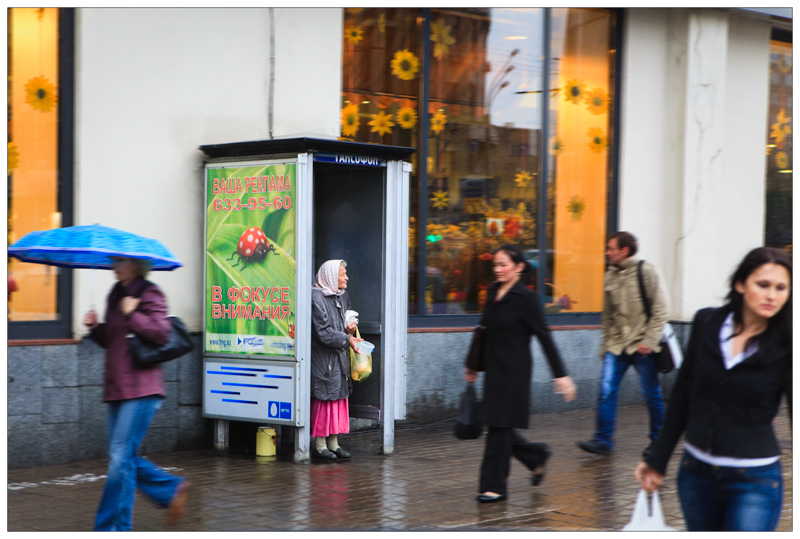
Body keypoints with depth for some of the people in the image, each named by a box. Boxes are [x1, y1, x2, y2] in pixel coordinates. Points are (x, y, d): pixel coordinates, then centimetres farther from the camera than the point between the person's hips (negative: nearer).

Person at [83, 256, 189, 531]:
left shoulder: (149, 294, -8)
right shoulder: (116, 295, 17)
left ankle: (113, 527, 0)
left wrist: (131, 314, -16)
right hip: (117, 389, 9)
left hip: (140, 390, -9)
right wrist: (95, 328, 5)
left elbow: (160, 332, -20)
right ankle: (173, 489, 25)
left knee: (121, 457, -7)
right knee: (123, 457, 10)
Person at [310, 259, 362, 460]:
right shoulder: (316, 298, -14)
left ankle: (334, 443, 16)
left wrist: (348, 328, 4)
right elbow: (323, 332, -17)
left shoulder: (342, 296, 13)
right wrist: (347, 339, -13)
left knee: (339, 397, 9)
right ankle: (319, 446, 3)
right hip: (323, 359, -8)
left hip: (339, 358, 8)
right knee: (324, 399, -4)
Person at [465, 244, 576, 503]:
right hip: (494, 367, 7)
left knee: (500, 426, -4)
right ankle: (537, 455, 32)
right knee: (497, 425, 9)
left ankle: (494, 486, 6)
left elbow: (544, 336, -12)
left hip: (514, 370, -7)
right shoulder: (492, 292, 7)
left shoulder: (526, 297, -12)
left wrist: (561, 375, -14)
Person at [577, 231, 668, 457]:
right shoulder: (610, 276, 11)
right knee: (606, 390, -6)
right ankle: (603, 440, -1)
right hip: (616, 345, 5)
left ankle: (658, 439, 20)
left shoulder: (647, 272, -5)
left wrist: (649, 341, -14)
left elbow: (659, 311, -8)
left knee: (651, 394, 5)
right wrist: (605, 345, 14)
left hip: (642, 346, -4)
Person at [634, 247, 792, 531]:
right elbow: (682, 396, 7)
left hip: (754, 480, -3)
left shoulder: (785, 347, -10)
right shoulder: (706, 323, -1)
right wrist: (658, 460, 10)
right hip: (696, 472, 4)